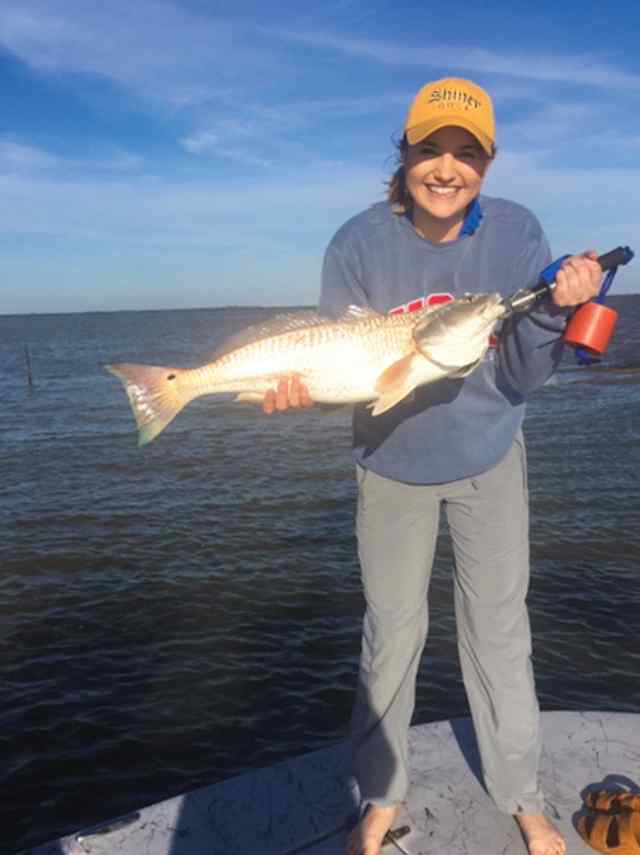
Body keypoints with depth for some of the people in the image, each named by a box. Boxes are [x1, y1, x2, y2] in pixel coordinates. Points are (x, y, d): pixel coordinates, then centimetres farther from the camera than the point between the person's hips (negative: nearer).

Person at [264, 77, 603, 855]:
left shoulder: (516, 233, -14)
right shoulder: (358, 244, -16)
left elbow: (519, 380, -15)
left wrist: (554, 308, -32)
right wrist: (297, 383, -34)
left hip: (488, 460, 1)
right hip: (392, 464, 0)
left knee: (501, 630, 11)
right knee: (391, 633, 11)